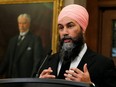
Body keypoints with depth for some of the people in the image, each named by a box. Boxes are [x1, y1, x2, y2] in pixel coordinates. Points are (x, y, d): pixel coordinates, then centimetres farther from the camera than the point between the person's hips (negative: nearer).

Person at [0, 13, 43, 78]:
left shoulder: (35, 40, -2)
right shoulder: (13, 40, 18)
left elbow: (38, 61, -9)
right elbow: (6, 60, 17)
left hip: (26, 78, -5)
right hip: (11, 78, 6)